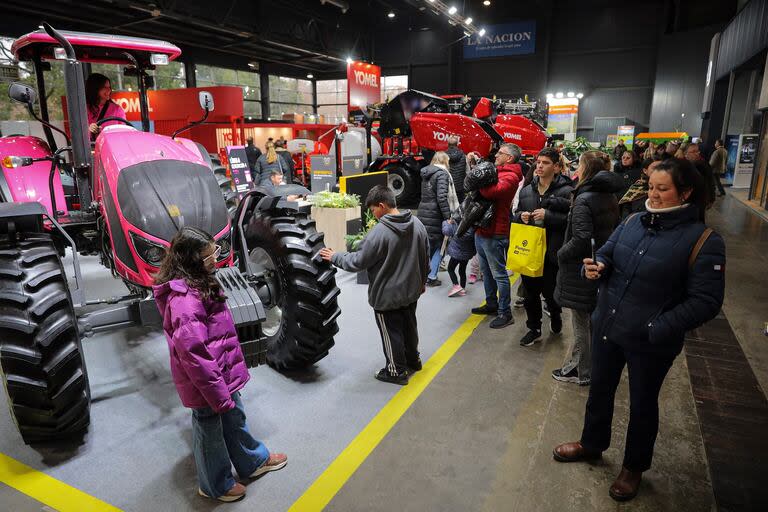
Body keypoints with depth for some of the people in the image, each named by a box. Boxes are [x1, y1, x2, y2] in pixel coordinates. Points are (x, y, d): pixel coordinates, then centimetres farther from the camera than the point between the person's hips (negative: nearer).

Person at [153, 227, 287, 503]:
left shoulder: (198, 284, 2)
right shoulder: (185, 299, -29)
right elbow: (194, 356, -29)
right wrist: (219, 395, -21)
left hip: (223, 372, 9)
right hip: (206, 383, -9)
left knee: (235, 420, 26)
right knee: (210, 431, 15)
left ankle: (254, 461, 49)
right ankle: (216, 485, 40)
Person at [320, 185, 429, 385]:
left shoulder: (379, 232, -26)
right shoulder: (417, 224, -3)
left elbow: (358, 262, -20)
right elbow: (425, 258, 7)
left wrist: (335, 257, -5)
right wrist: (422, 281, 21)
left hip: (387, 296, -7)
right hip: (411, 290, 7)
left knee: (391, 332, 10)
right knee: (409, 325, 24)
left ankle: (397, 371, 24)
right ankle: (413, 360, 43)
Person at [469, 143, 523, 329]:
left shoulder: (510, 177, -13)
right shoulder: (496, 172, 15)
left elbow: (491, 191, -28)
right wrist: (473, 163, 6)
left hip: (494, 233, -9)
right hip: (481, 230, 9)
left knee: (499, 274, -2)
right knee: (486, 271, 19)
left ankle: (505, 313, 7)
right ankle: (491, 304, 33)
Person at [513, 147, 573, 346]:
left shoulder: (566, 191, -9)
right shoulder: (527, 190, 8)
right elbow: (516, 214, 19)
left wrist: (547, 216, -22)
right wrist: (521, 216, -4)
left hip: (551, 252, -4)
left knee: (550, 292, 9)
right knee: (530, 292, 12)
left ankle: (555, 315, 42)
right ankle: (534, 328, 29)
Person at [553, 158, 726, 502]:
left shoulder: (703, 241, -15)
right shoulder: (633, 222, 0)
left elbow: (706, 302, -16)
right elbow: (607, 253, 9)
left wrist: (658, 329, -23)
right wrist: (598, 266, -16)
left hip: (650, 343, -5)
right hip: (606, 327, 5)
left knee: (642, 403, 16)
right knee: (599, 389, 21)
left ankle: (634, 466, 41)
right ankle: (591, 444, 46)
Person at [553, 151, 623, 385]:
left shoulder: (583, 199, -21)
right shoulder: (610, 197, 5)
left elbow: (581, 240, -27)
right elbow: (614, 230, 12)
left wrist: (561, 254, -12)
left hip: (581, 270, -8)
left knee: (581, 322, 6)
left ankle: (579, 370, 21)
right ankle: (594, 364, 35)